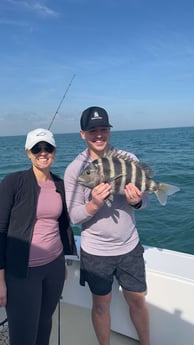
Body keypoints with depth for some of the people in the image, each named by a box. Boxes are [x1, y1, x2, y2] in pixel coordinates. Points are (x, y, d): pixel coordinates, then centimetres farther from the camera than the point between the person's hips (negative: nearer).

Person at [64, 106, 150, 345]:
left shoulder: (129, 159, -6)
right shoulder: (74, 169, -11)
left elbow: (145, 200, -1)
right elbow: (74, 217, -11)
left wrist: (136, 201, -24)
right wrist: (94, 204, -31)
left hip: (130, 246, 2)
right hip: (95, 251, -1)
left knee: (137, 299, 17)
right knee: (101, 304, 16)